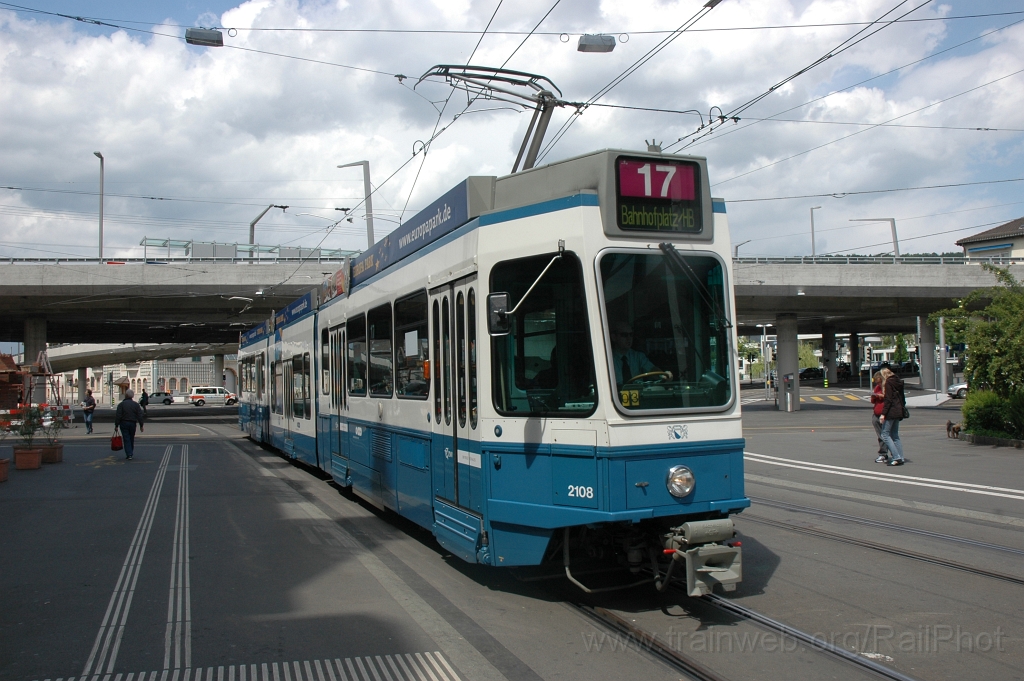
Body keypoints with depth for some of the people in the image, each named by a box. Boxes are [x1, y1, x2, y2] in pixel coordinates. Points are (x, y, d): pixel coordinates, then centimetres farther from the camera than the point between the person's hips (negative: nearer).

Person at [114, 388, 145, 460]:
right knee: (132, 439, 16)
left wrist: (116, 425, -6)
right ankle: (131, 453, 25)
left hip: (124, 423, -3)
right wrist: (141, 425, 4)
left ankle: (129, 454, -9)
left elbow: (118, 416, -11)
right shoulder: (135, 404, 2)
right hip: (133, 424, 3)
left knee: (126, 439, -1)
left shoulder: (121, 404, -7)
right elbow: (140, 416, 0)